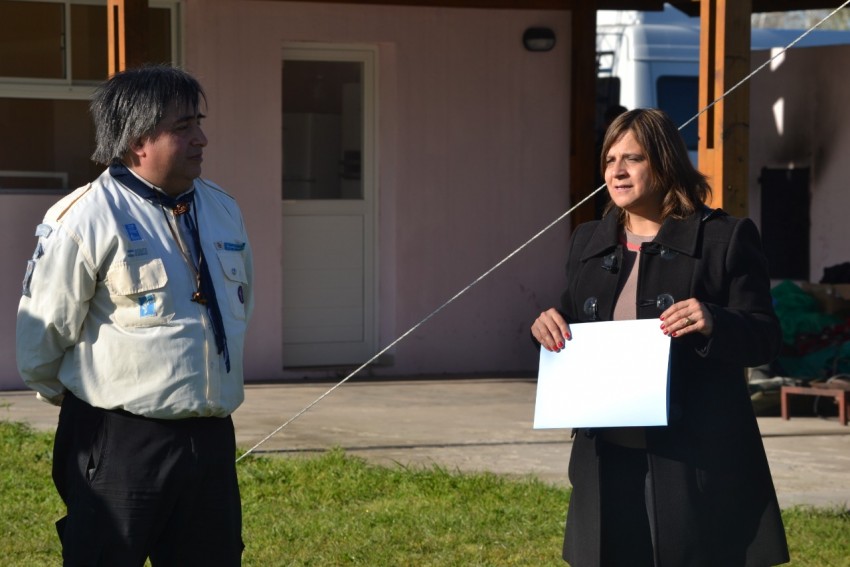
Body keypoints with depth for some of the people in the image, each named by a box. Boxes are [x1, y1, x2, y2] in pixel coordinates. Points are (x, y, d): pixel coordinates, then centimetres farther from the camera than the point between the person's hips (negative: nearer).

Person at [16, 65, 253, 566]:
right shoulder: (85, 218, -13)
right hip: (119, 446, -6)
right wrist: (83, 398, 8)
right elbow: (43, 331, -7)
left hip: (212, 440, 7)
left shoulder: (223, 210, 10)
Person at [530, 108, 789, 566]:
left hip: (695, 457, -5)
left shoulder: (725, 238, 0)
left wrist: (714, 324, -24)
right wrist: (550, 325, -1)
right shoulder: (588, 242, 17)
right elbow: (574, 332, 22)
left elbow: (765, 337, -4)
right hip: (609, 455, 5)